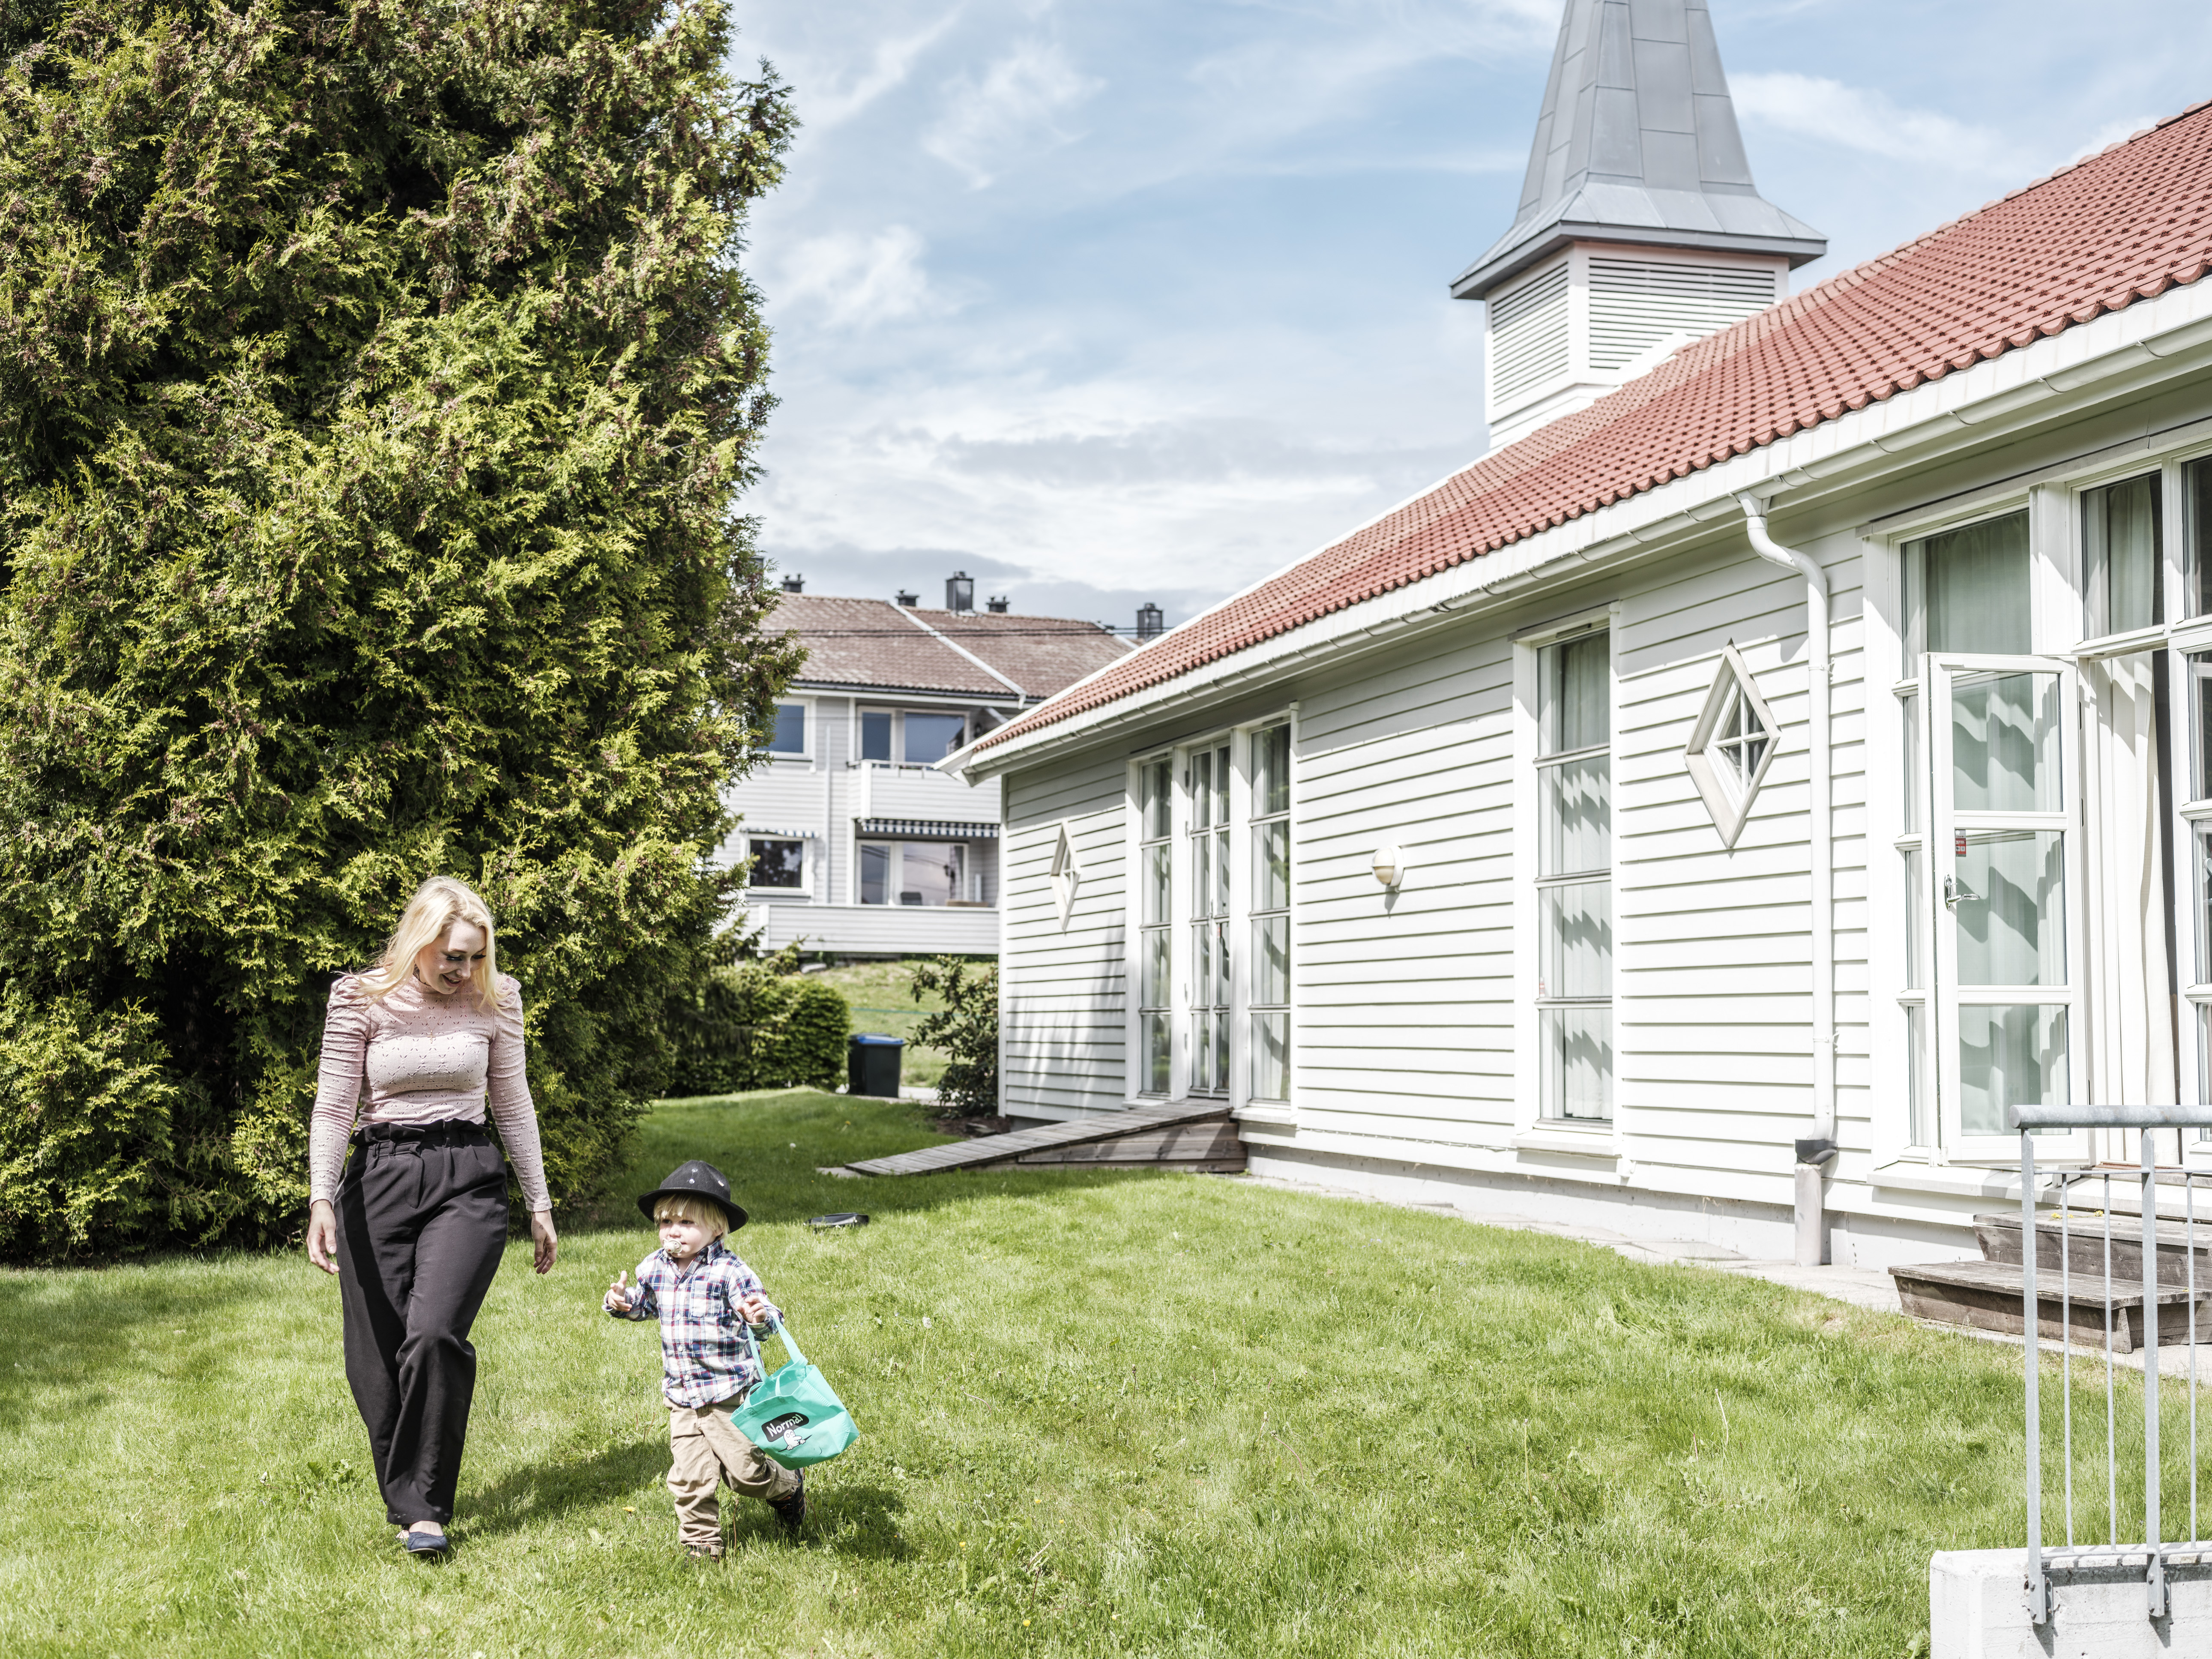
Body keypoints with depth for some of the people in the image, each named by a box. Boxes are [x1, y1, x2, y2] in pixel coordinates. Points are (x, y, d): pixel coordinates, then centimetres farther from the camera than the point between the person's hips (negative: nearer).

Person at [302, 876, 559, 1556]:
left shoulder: (495, 998, 3)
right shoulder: (360, 999, -3)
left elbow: (513, 1103, 12)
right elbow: (333, 1107, -2)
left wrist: (540, 1203, 14)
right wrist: (321, 1199, -14)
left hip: (467, 1178, 0)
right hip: (379, 1177, 0)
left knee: (435, 1335, -20)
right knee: (376, 1358, 1)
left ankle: (426, 1507, -8)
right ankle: (402, 1498, 22)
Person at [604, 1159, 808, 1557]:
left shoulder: (730, 1271, -15)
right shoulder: (655, 1268, 3)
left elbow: (767, 1316, -16)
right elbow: (645, 1304, 24)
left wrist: (761, 1317, -38)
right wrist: (622, 1303, 3)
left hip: (729, 1392, -5)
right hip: (682, 1396, 5)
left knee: (744, 1470, 1)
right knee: (687, 1478, 3)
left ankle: (787, 1486, 31)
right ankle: (701, 1543, 19)